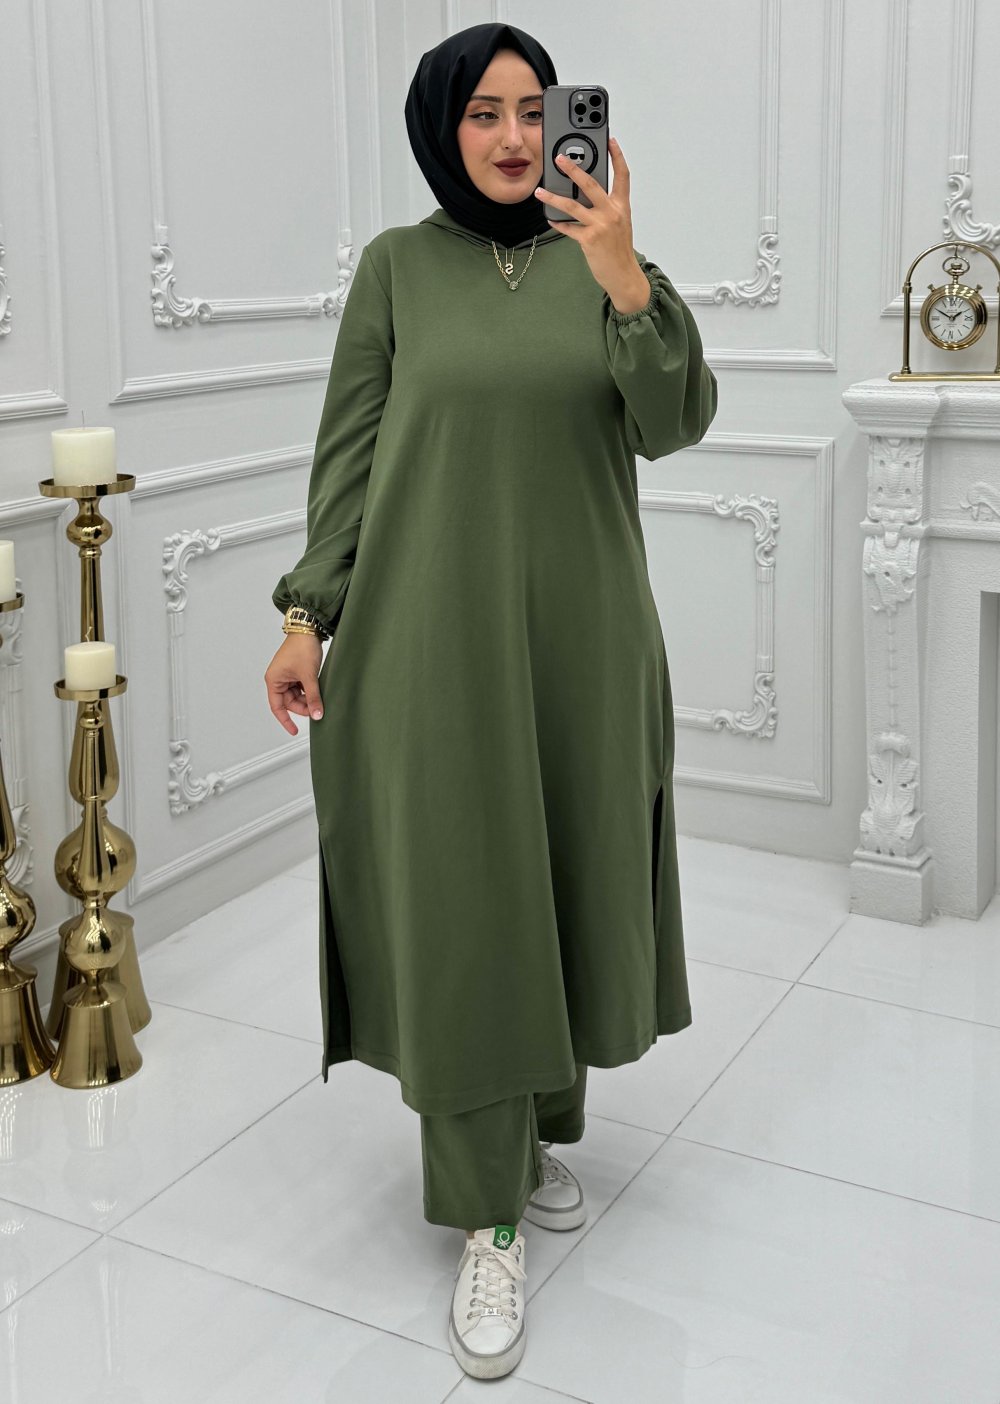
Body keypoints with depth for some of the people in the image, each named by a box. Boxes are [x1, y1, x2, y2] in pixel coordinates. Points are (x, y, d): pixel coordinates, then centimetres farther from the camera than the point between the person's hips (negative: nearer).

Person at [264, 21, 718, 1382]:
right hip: (434, 632, -2)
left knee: (567, 883, 12)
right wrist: (309, 615, -5)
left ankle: (543, 1127, 36)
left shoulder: (602, 258, 5)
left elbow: (673, 423, -8)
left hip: (580, 630, 3)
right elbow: (350, 450, 1)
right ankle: (487, 1219, 10)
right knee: (459, 906, -2)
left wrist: (627, 279, -23)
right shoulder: (396, 265, 1)